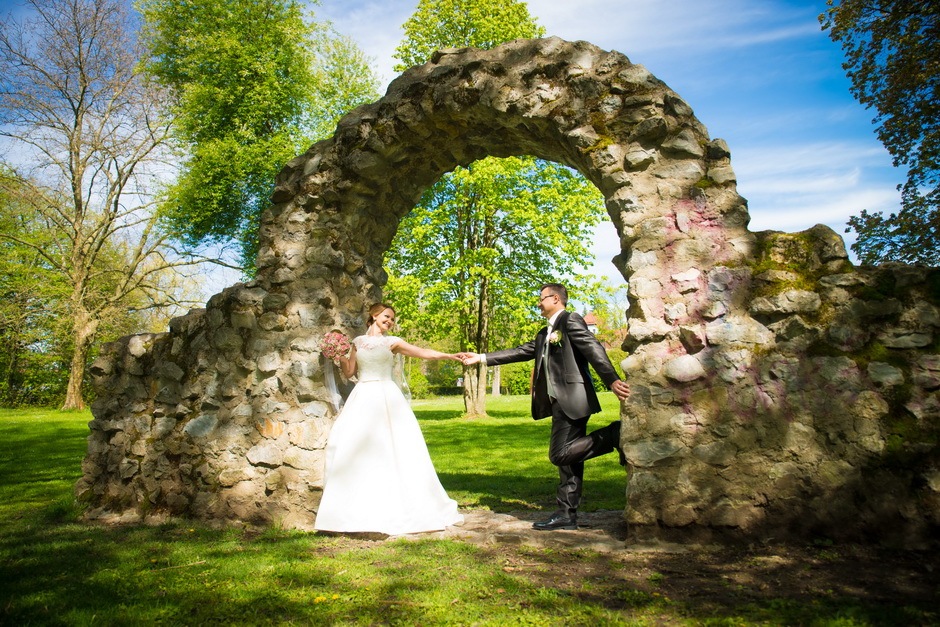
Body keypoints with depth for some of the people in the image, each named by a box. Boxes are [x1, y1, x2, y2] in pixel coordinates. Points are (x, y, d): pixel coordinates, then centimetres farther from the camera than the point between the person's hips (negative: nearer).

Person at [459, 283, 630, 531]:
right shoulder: (545, 334, 23)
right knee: (567, 456, 9)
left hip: (572, 399, -9)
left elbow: (594, 349, -15)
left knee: (561, 454, -14)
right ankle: (567, 515, 13)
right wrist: (482, 358, 19)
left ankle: (614, 435, -6)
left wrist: (613, 380, -26)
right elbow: (521, 352, 22)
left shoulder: (571, 320, -4)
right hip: (561, 402, 9)